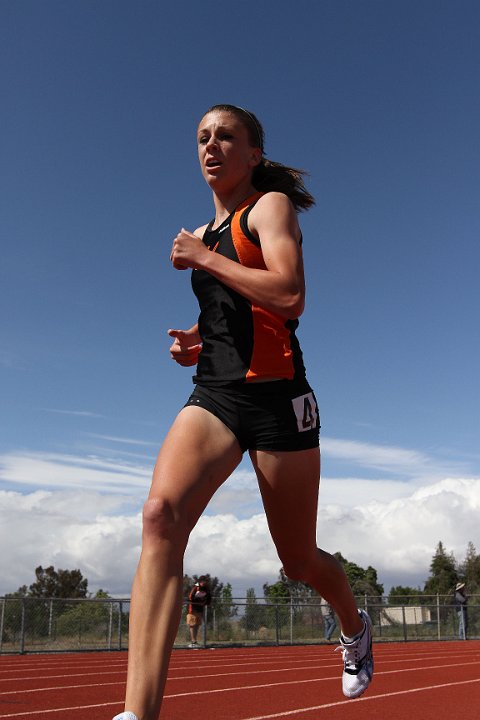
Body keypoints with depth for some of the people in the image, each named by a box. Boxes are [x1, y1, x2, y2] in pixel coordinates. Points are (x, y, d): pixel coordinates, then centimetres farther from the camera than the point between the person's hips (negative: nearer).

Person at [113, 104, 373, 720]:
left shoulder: (270, 205, 1)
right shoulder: (205, 233, 21)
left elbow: (289, 297, -17)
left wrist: (202, 258, -12)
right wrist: (198, 341, 10)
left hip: (274, 395, -5)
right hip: (213, 393, 6)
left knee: (298, 558, 8)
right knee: (162, 514, -23)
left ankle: (355, 629, 43)